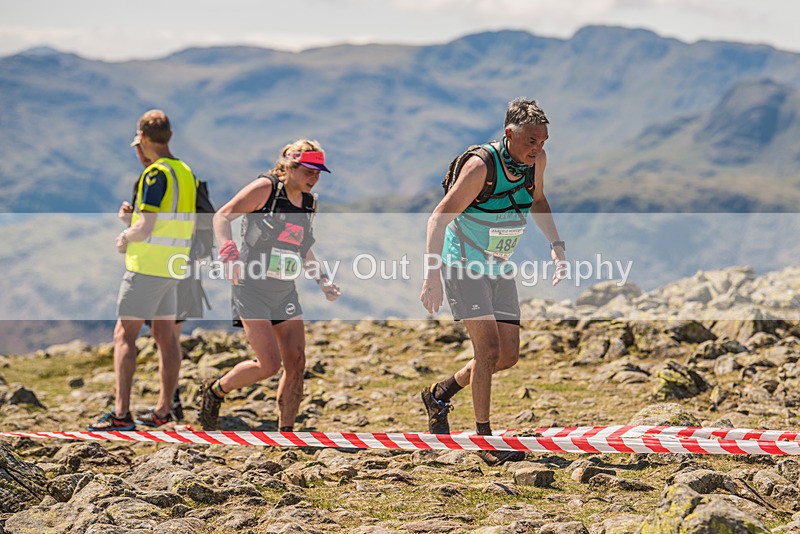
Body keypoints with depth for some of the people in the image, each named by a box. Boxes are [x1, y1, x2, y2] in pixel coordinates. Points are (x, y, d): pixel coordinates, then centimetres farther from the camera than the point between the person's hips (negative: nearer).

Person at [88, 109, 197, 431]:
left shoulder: (156, 174, -16)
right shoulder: (186, 173, 10)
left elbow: (145, 229, -21)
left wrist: (125, 238, -1)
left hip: (147, 266, -8)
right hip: (174, 265, 9)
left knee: (125, 335, -6)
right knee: (166, 336, 11)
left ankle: (121, 413, -11)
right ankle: (162, 411, 14)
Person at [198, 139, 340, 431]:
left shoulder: (310, 202, 10)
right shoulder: (265, 188, -10)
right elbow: (222, 217, -9)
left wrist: (322, 279, 14)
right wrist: (229, 255, -24)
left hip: (286, 292, 7)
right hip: (253, 288, -7)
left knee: (296, 362, -3)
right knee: (269, 364, -13)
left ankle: (286, 433, 8)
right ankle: (215, 390, 13)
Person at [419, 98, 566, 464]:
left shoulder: (536, 160, -6)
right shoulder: (481, 166, -26)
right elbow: (439, 218, -24)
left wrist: (556, 245, 3)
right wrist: (432, 276, -33)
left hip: (499, 269, 7)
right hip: (463, 264, -7)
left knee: (508, 355, 3)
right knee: (488, 348, -16)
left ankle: (440, 394, 25)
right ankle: (484, 439, -5)